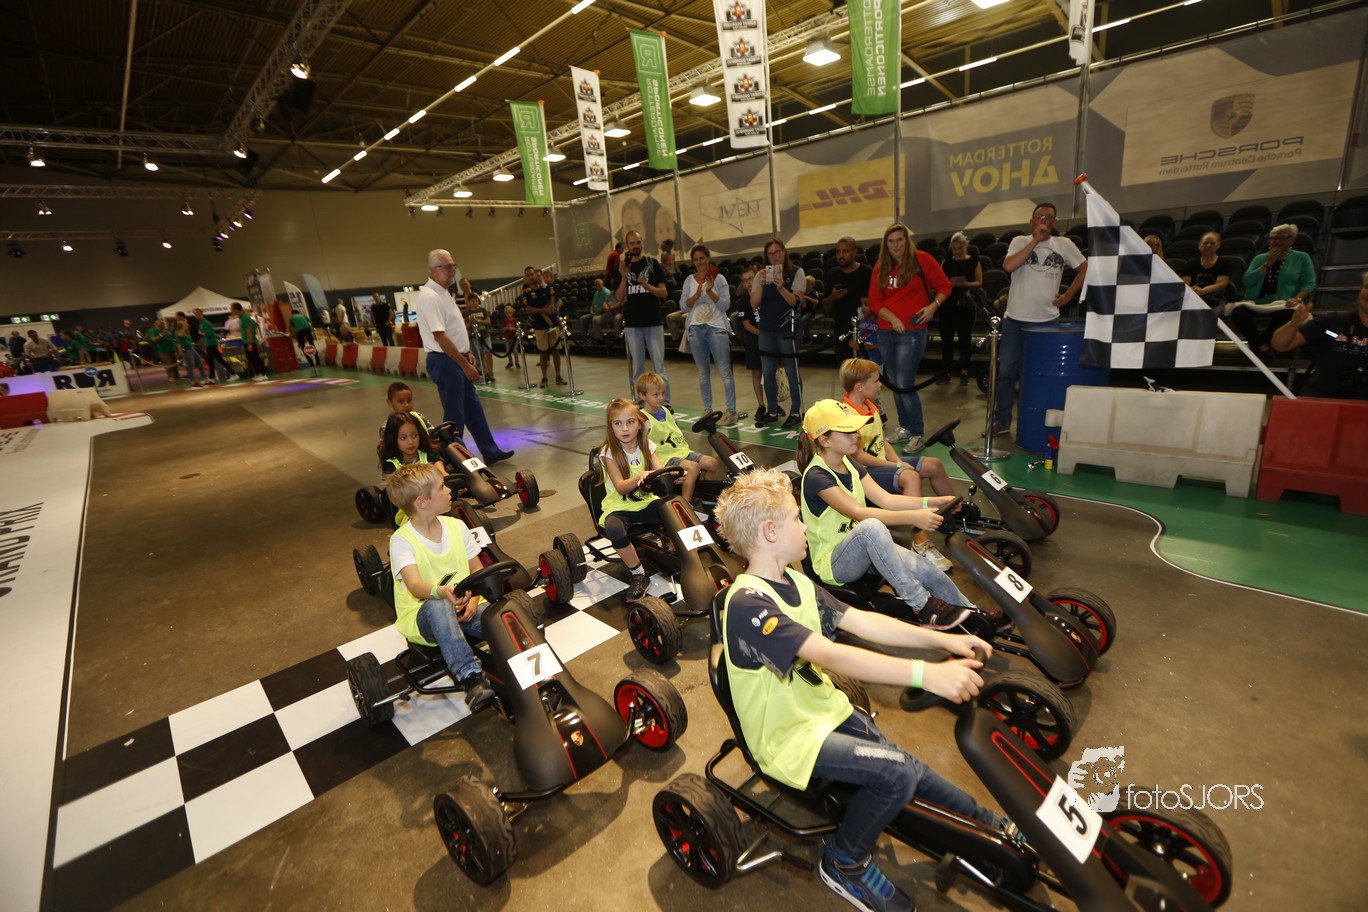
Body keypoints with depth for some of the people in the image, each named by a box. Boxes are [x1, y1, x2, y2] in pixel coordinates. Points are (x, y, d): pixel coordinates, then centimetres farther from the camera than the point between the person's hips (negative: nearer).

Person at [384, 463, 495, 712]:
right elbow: (415, 586, -27)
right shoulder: (401, 540, -12)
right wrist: (441, 592, -50)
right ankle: (471, 679, -42)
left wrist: (473, 599, -15)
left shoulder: (457, 526, 3)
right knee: (438, 607, -40)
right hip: (422, 615, -4)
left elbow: (477, 569, 6)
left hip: (463, 608, 4)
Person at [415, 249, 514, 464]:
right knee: (454, 415, -2)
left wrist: (466, 354, 10)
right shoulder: (430, 297, -17)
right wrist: (465, 364, -20)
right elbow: (439, 336, -23)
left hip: (457, 359, 10)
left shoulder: (441, 293, 14)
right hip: (445, 361, -10)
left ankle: (490, 451, 23)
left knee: (473, 408, 14)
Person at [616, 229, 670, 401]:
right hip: (632, 324, 2)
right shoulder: (623, 266, 9)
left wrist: (647, 286, -19)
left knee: (659, 366, -3)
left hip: (653, 322, -2)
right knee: (637, 368, 7)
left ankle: (665, 403, 2)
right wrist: (624, 278, -11)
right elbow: (620, 298, 3)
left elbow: (664, 292, -1)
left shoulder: (652, 263, 3)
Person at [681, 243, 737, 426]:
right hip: (696, 329, 4)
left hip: (716, 328, -4)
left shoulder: (719, 278, 0)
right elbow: (683, 305, 1)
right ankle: (707, 409, 18)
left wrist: (710, 291, -18)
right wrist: (697, 294, -15)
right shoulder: (689, 280, 9)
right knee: (703, 372, 10)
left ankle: (731, 411, -3)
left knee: (724, 371, -5)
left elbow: (726, 305, -6)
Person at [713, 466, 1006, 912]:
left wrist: (943, 639, -11)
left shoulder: (795, 583, 1)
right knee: (898, 771, -18)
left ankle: (995, 826, 31)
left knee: (909, 774, 6)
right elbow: (832, 656, -38)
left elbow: (862, 622, -2)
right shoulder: (748, 604, -29)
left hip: (826, 711, 8)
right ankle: (844, 862, 6)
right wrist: (927, 674, -43)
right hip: (787, 739, -8)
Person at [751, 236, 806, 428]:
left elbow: (795, 301, -11)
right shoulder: (761, 275, 9)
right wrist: (761, 286, -15)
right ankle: (772, 411, 20)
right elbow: (754, 304, 0)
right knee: (767, 372, 8)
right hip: (766, 329, 5)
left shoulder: (796, 273, -1)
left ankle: (796, 412, 8)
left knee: (791, 371, -2)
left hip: (787, 328, -4)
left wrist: (781, 287, -25)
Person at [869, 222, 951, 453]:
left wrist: (933, 306, -14)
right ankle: (904, 428, 24)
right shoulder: (881, 268, 9)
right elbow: (874, 301, 4)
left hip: (912, 332, -5)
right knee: (894, 384, 10)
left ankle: (917, 435, 2)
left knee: (905, 385, -11)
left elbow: (944, 286, 3)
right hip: (886, 332, 5)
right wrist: (893, 319, -11)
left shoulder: (922, 259, -3)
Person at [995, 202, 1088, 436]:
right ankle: (1001, 420, 13)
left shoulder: (1064, 244, 6)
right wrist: (1035, 240, -17)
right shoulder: (1020, 241, 1)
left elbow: (1085, 268, 15)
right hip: (1015, 320, -1)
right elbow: (1008, 266, -18)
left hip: (1047, 321, 1)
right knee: (1006, 371, 2)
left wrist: (1067, 296, 6)